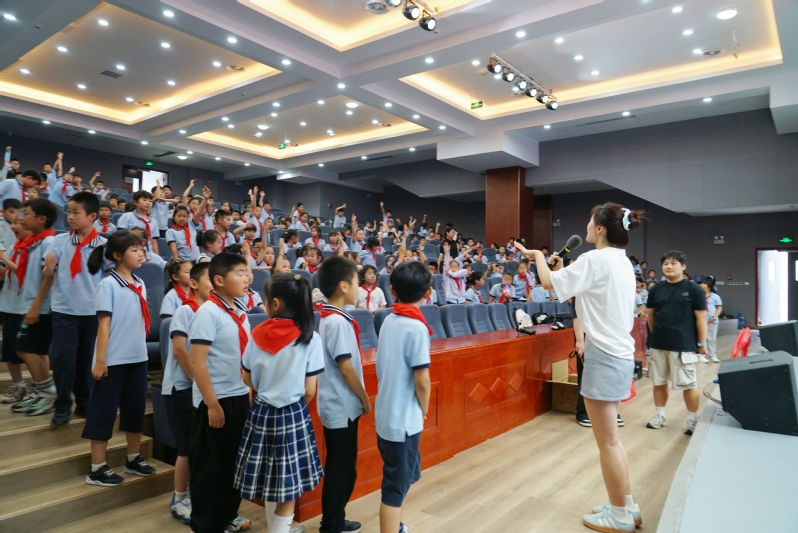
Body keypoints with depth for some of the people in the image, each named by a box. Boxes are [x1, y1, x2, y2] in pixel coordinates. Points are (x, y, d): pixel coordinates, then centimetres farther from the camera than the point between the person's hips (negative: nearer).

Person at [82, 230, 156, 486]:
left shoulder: (140, 284, 8)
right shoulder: (108, 285, -11)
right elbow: (104, 324, -13)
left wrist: (142, 350, 14)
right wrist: (100, 360, -14)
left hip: (138, 357, 7)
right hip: (114, 360, -7)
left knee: (136, 408, 15)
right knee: (104, 411, 4)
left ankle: (133, 459, 30)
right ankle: (97, 469, 16)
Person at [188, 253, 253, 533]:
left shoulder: (241, 312, 5)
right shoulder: (208, 312, -17)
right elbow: (197, 363, -19)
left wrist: (250, 393, 12)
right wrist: (212, 404, -19)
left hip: (240, 397, 8)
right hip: (216, 401, -7)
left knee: (235, 461, 20)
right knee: (210, 466, 9)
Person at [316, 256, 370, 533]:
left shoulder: (328, 318, 7)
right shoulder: (339, 322, -22)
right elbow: (346, 367, -21)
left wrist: (358, 398, 16)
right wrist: (365, 399, -8)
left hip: (338, 404, 10)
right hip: (342, 406, -10)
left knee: (340, 467, 19)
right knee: (341, 469, 4)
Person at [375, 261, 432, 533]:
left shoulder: (389, 320, 2)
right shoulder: (416, 327, -20)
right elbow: (422, 380, -20)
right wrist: (423, 411, -2)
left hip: (386, 413, 8)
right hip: (404, 418, -8)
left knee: (403, 474, 25)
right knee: (397, 483, 6)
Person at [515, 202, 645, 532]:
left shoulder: (596, 259, -16)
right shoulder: (622, 262, 12)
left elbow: (549, 282, -12)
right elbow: (576, 286, 16)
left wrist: (538, 256, 5)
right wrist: (561, 266, 14)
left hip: (604, 356, -10)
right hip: (619, 354, 10)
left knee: (607, 442, 3)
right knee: (611, 439, 19)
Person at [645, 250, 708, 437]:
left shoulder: (693, 289, -5)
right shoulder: (656, 289, 6)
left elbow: (701, 317, -4)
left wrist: (702, 343, -4)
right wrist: (656, 334, 14)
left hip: (683, 346, -4)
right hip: (657, 345, 4)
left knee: (688, 384, 4)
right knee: (659, 382, 13)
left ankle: (692, 420, 19)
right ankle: (660, 416, 26)